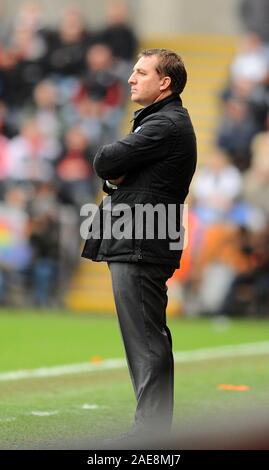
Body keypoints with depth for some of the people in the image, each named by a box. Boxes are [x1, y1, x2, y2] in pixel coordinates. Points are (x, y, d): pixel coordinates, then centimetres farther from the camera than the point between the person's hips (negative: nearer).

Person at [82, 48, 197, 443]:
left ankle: (150, 430, -10)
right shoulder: (166, 122, 22)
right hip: (137, 244, 11)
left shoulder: (166, 125, -13)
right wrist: (116, 177, -2)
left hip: (139, 247, -11)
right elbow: (115, 169, 20)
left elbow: (104, 163, -15)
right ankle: (155, 427, 18)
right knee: (149, 341, 13)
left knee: (145, 343, -10)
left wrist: (109, 167, 6)